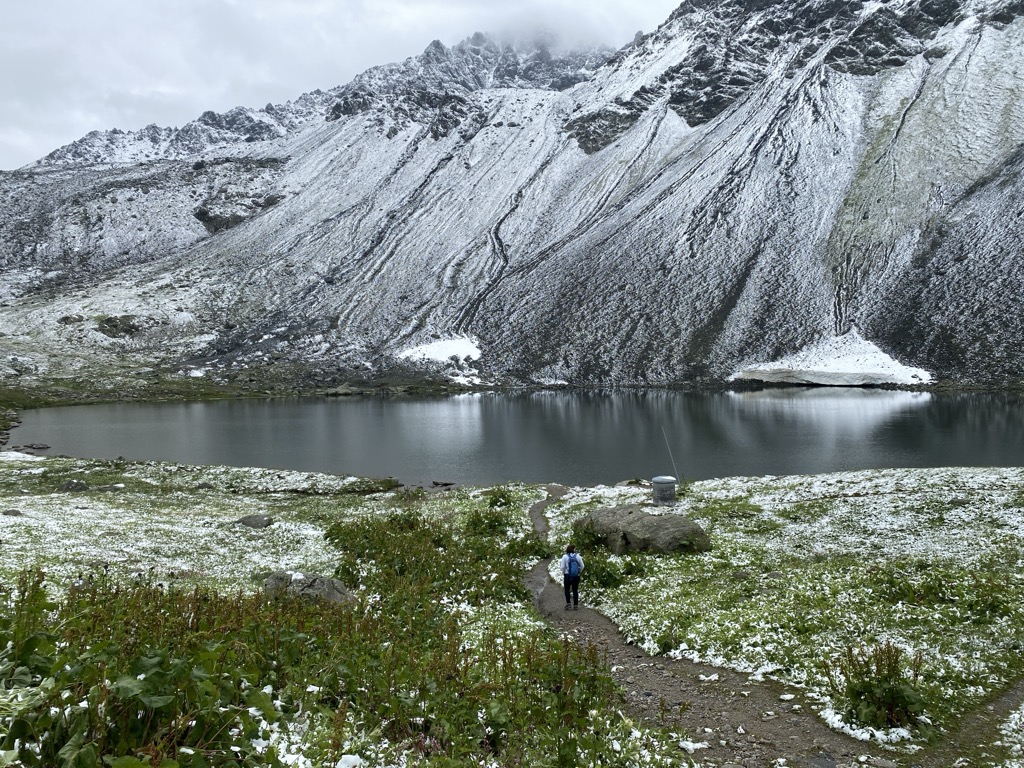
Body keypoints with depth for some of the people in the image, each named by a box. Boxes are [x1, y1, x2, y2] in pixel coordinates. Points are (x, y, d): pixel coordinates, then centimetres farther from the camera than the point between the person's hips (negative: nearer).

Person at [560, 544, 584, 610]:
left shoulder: (565, 556, -9)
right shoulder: (577, 556, -4)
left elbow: (563, 567, -9)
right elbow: (582, 566, -1)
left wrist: (563, 573, 7)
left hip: (567, 576, -1)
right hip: (576, 576, 2)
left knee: (567, 589, 15)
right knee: (575, 590, 10)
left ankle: (568, 602, 2)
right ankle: (575, 605, 10)